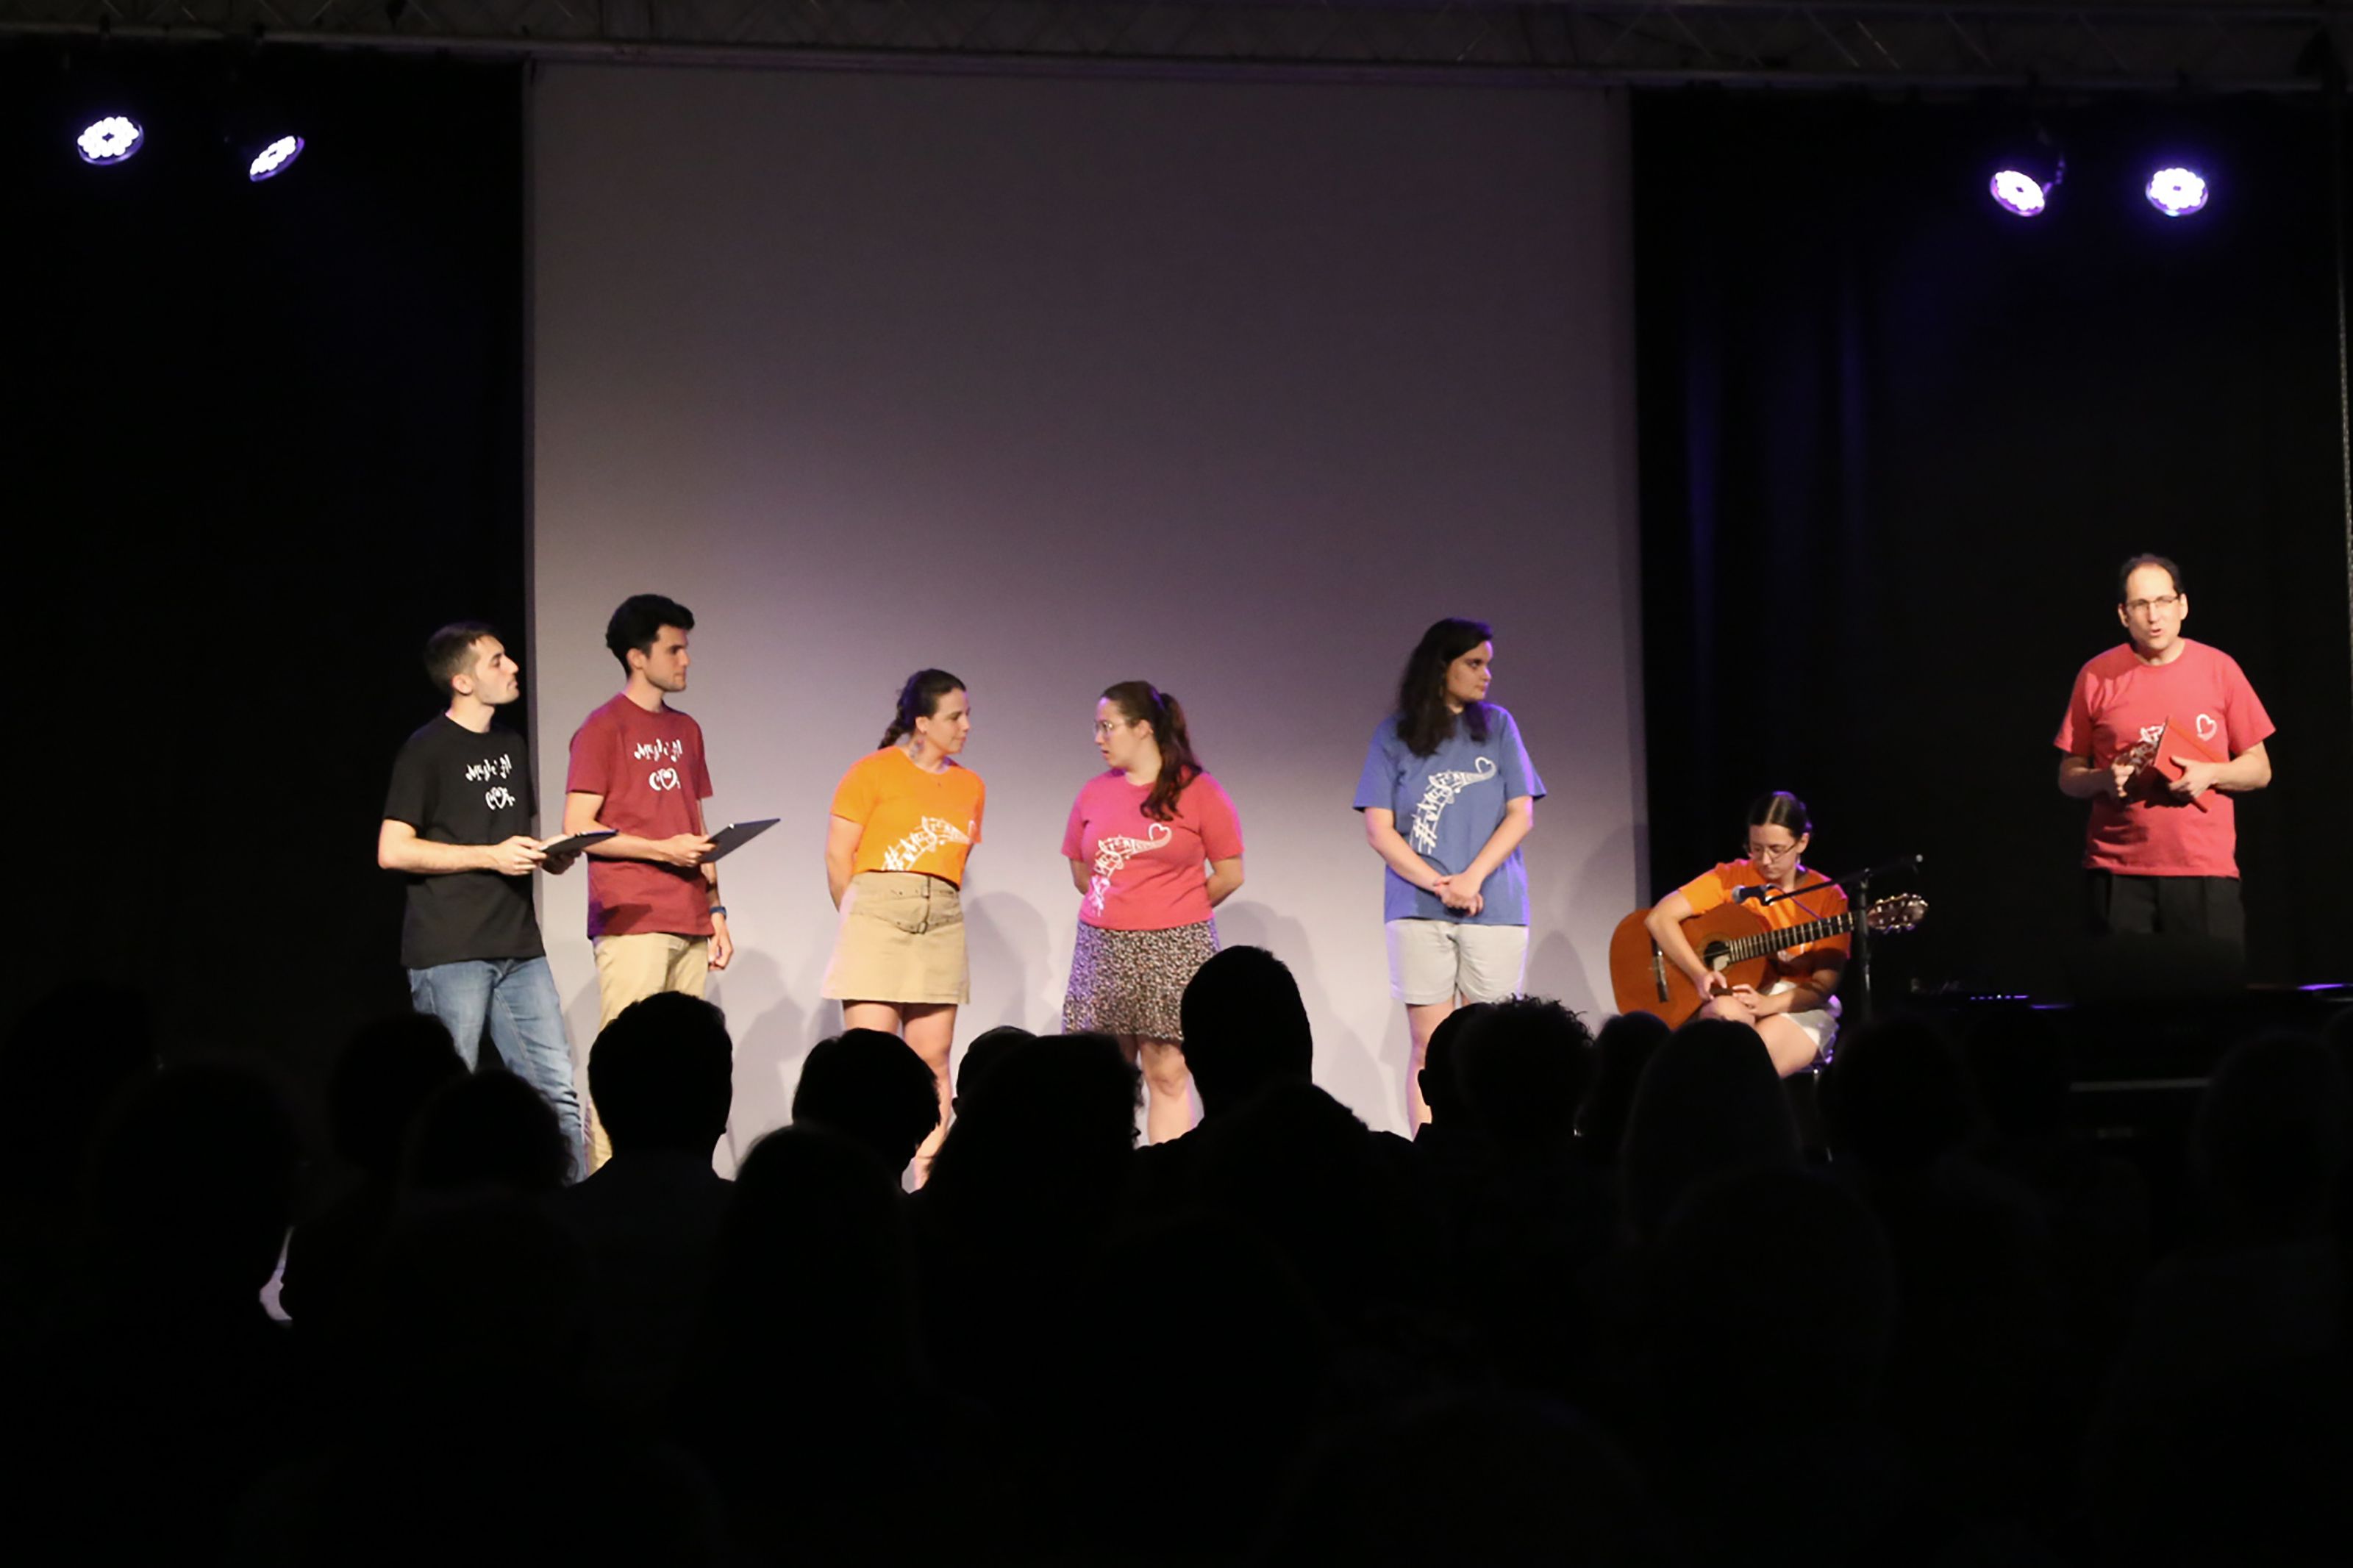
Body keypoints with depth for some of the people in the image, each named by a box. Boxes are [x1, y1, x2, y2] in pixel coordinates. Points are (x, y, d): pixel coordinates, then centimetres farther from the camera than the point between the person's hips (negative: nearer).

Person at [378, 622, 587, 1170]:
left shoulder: (511, 746, 17)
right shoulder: (427, 750, -5)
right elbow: (392, 851, -11)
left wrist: (550, 856, 5)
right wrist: (492, 856, -15)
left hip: (519, 946, 7)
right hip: (449, 953, -7)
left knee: (556, 1089, 2)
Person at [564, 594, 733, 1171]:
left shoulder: (686, 730, 18)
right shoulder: (603, 729, -3)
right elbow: (578, 829, -8)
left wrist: (716, 910, 16)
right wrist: (662, 849, -15)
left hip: (689, 926, 7)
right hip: (632, 922, -7)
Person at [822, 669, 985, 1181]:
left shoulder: (971, 787, 14)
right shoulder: (873, 772, -1)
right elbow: (838, 856, -1)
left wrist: (932, 904, 10)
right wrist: (863, 921, 5)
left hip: (941, 923, 5)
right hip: (877, 914, -4)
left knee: (932, 1060, 3)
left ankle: (928, 1183, 6)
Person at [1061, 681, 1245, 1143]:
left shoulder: (1198, 790, -4)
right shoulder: (1095, 793, 7)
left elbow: (1230, 874, 0)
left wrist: (1175, 913, 8)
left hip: (1173, 952, -4)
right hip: (1103, 950, 4)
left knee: (1168, 1075, -3)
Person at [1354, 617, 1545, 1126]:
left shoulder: (1497, 726, 9)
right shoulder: (1394, 736, 4)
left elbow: (1521, 814, 4)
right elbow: (1379, 830, 0)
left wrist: (1472, 879, -10)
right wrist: (1439, 885, -12)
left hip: (1495, 907, 1)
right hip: (1419, 910, -1)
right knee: (1430, 1047, -2)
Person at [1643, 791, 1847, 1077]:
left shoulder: (1829, 898, -2)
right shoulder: (1732, 877, -1)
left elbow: (1825, 984, -8)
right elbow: (1660, 918, -8)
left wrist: (1769, 1004, -26)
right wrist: (1701, 974, -22)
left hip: (1800, 1006, -1)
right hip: (1736, 998, 2)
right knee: (1724, 1012, -36)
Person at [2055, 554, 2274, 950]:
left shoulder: (2219, 669, 6)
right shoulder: (2097, 676, 6)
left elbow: (2259, 770, 11)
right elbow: (2068, 777, 10)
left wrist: (2211, 774, -9)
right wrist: (2104, 779, -11)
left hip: (2206, 870, 0)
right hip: (2118, 872, 0)